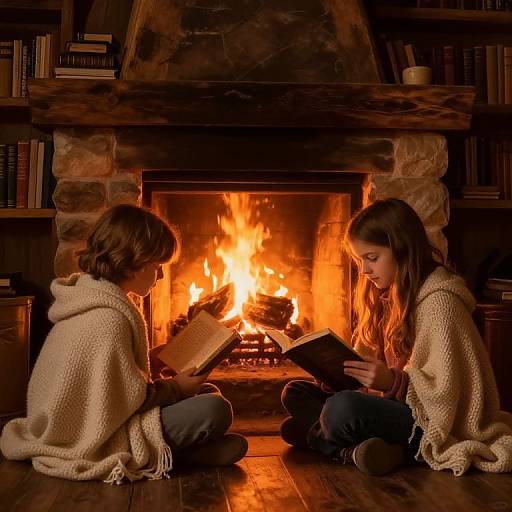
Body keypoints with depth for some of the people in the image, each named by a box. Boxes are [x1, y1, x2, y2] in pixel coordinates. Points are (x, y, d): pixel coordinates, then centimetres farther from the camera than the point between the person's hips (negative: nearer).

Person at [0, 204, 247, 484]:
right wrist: (175, 387, -7)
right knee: (214, 410, -22)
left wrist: (172, 383, 7)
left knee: (207, 393, 13)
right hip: (98, 444, -10)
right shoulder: (109, 319, -25)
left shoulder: (88, 295, 6)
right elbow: (126, 399, -22)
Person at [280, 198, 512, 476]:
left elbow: (446, 391, -19)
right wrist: (340, 372, -4)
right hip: (394, 405, 9)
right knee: (294, 392, 2)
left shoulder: (438, 301, -16)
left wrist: (393, 382, -33)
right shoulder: (387, 295, 10)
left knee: (342, 408, -35)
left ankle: (316, 435, -3)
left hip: (428, 423, -9)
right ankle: (356, 449, -18)